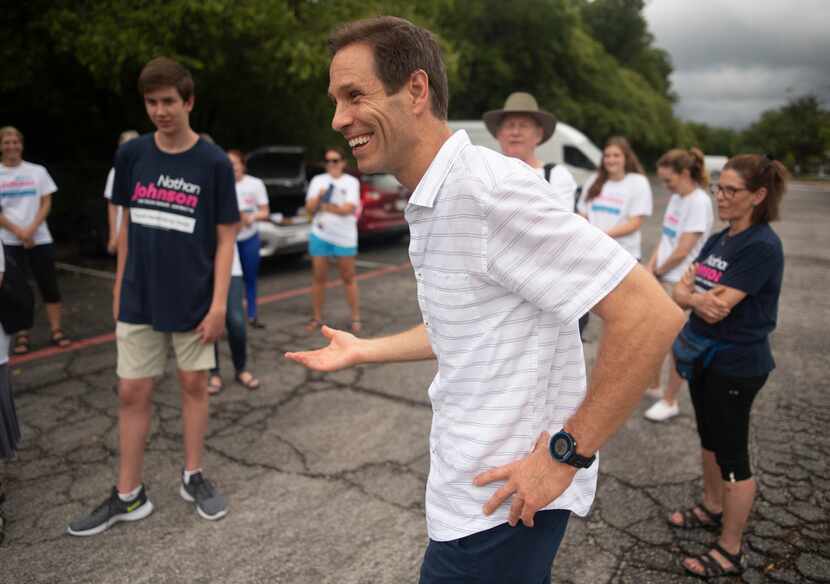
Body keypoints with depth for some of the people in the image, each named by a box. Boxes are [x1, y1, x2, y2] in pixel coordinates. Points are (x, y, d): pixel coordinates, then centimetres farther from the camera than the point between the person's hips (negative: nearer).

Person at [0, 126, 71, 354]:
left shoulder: (37, 171, 4)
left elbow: (46, 203, 1)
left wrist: (31, 230, -11)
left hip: (39, 238, 0)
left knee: (49, 285, 0)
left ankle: (56, 330, 8)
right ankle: (21, 335, 10)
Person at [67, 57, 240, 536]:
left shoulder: (214, 163, -8)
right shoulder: (131, 155, 1)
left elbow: (226, 237, -7)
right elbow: (128, 224, 10)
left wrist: (219, 302, -12)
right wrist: (119, 286, 10)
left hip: (194, 300, -2)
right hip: (140, 298, 3)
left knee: (194, 384, 10)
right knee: (133, 392, 7)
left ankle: (194, 476, 29)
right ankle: (129, 495, 22)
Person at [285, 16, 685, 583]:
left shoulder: (489, 188, -24)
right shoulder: (433, 204, 7)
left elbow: (651, 315, -25)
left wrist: (568, 453, -21)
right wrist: (363, 351, 20)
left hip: (505, 498, -9)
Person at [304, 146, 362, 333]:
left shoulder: (351, 182, 1)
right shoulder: (318, 180, 9)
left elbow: (349, 209, -11)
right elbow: (309, 208, 3)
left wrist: (324, 206, -9)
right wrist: (319, 196, -14)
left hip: (345, 237, -2)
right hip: (320, 235, 2)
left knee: (348, 278, 3)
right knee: (318, 277, 5)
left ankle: (356, 318, 9)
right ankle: (316, 317, 14)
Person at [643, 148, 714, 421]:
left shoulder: (699, 202, -17)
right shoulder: (676, 198, 9)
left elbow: (682, 251, -19)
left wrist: (657, 271, -5)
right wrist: (650, 268, -1)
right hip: (662, 279, 8)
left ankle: (669, 401, 18)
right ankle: (653, 386, 36)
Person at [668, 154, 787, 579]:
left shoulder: (761, 247, -20)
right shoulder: (718, 240, 6)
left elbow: (719, 308, -26)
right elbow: (679, 291, 0)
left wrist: (691, 292, -8)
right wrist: (696, 298, -21)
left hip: (737, 365, -8)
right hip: (703, 355, 8)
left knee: (732, 453, 3)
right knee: (710, 437, 22)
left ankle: (730, 552, 18)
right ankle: (712, 507, 43)